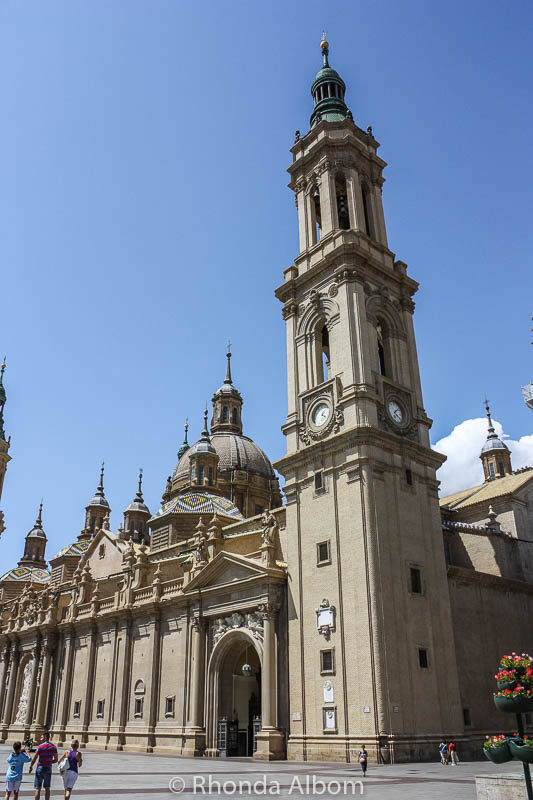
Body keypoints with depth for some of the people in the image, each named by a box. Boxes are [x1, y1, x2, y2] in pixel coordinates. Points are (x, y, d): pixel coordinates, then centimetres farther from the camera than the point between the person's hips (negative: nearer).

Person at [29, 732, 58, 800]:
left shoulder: (40, 746, -11)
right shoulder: (53, 747, 2)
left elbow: (34, 758, -9)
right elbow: (56, 760, 4)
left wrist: (31, 767, 6)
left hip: (40, 768, -4)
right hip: (48, 769, 4)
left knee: (38, 788, 3)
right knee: (47, 788, 12)